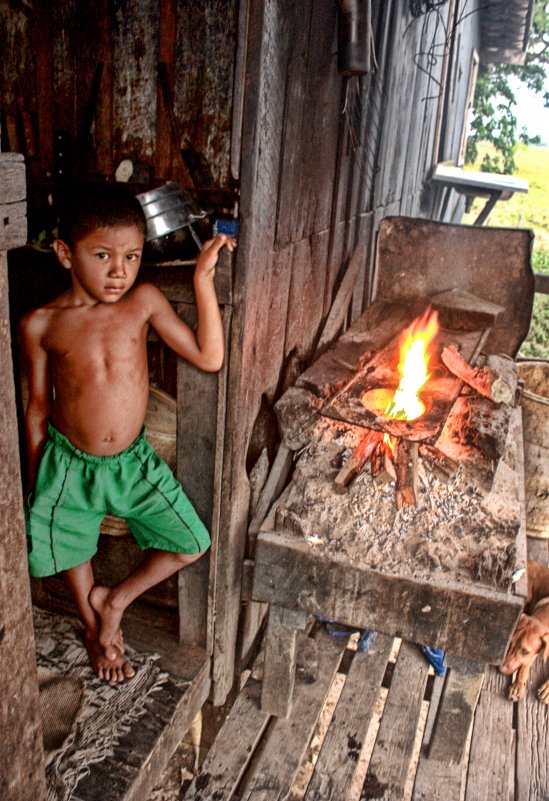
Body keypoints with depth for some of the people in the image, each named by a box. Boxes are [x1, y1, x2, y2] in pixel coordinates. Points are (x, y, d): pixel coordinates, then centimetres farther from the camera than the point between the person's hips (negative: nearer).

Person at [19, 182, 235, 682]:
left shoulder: (143, 302, -11)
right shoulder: (41, 325, -12)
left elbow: (210, 358, -15)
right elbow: (38, 407, -1)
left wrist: (203, 278, -19)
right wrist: (34, 480, 6)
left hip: (133, 462, 1)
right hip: (69, 465, 0)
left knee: (192, 545, 3)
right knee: (72, 549, 20)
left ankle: (116, 600, 29)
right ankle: (95, 626, 52)